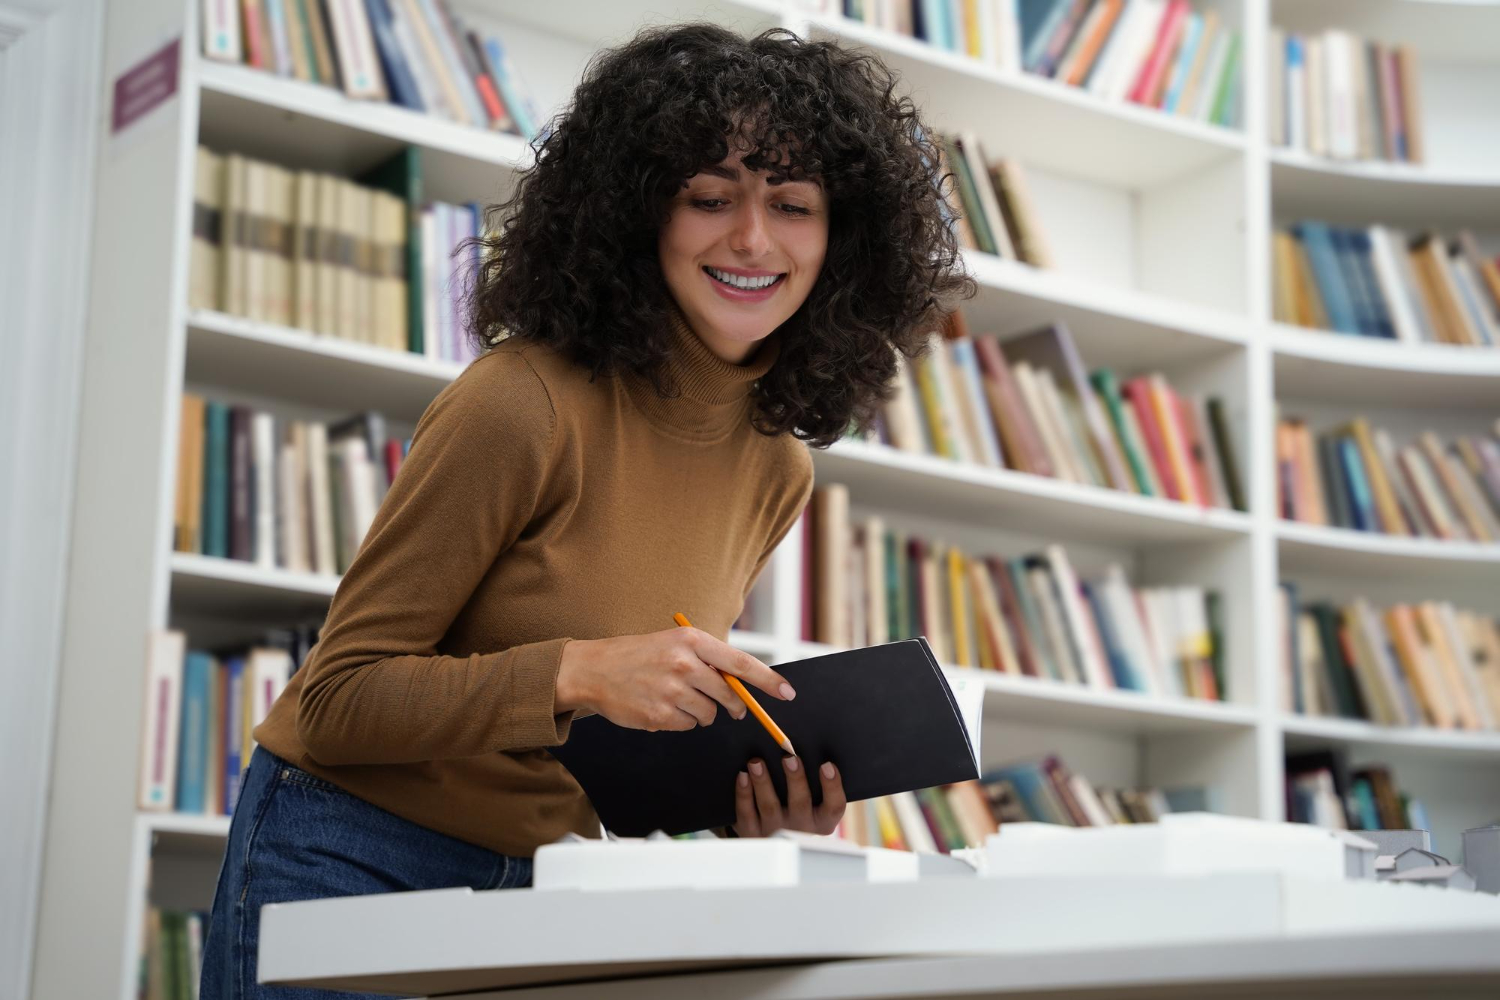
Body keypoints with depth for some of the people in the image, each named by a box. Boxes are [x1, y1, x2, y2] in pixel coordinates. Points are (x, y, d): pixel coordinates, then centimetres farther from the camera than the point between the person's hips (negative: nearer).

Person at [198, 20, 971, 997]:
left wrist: (753, 808, -8)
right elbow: (338, 698, -17)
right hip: (352, 865, -5)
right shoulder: (524, 404, -20)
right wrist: (577, 672, -30)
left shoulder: (776, 474, 0)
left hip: (540, 887, 5)